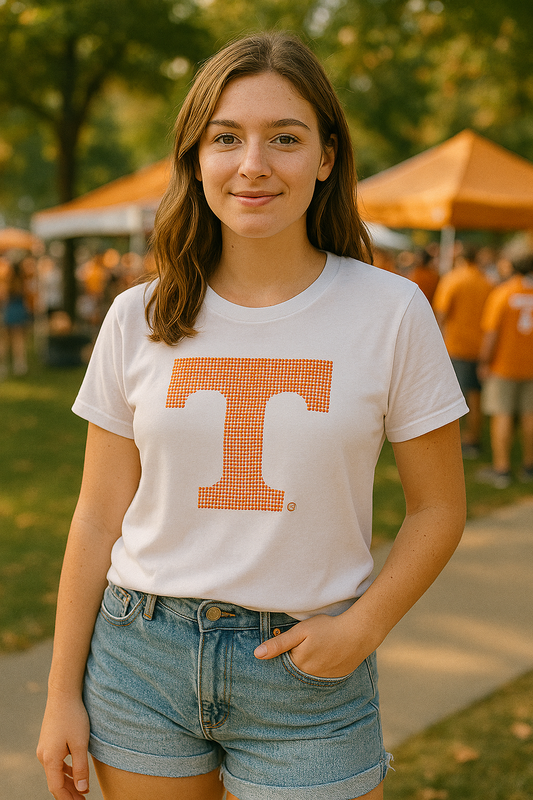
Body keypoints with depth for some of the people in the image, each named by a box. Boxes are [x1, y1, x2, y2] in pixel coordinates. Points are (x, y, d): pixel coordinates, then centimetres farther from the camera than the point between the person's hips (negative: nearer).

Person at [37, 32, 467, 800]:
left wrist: (364, 625, -13)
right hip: (142, 658, 2)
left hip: (307, 674, -1)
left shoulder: (392, 312, -6)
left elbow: (438, 508, 1)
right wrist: (62, 692, 4)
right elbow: (98, 518, 3)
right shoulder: (138, 320, -1)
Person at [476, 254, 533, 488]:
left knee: (502, 416, 0)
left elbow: (491, 332, -15)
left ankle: (501, 469, 1)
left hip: (504, 363, -4)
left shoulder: (501, 293, -12)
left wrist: (484, 363, -7)